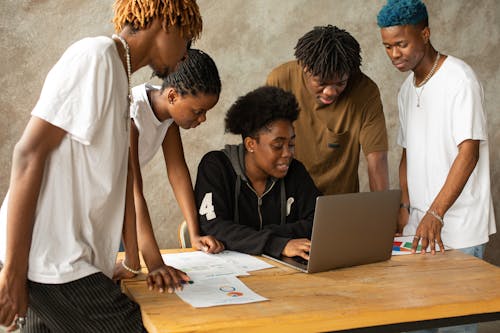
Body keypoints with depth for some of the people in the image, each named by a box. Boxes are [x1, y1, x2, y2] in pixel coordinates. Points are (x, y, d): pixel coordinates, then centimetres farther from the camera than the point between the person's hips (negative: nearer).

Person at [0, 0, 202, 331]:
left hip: (67, 258, 9)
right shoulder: (95, 55, -10)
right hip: (50, 260, -9)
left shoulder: (119, 76, 18)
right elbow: (29, 153, -16)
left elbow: (123, 179, 19)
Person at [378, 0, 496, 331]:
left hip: (459, 227, -6)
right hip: (420, 223, 7)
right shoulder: (408, 88, 14)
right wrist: (405, 205, 5)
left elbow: (469, 152, -16)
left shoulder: (459, 78, -10)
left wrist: (435, 214, -22)